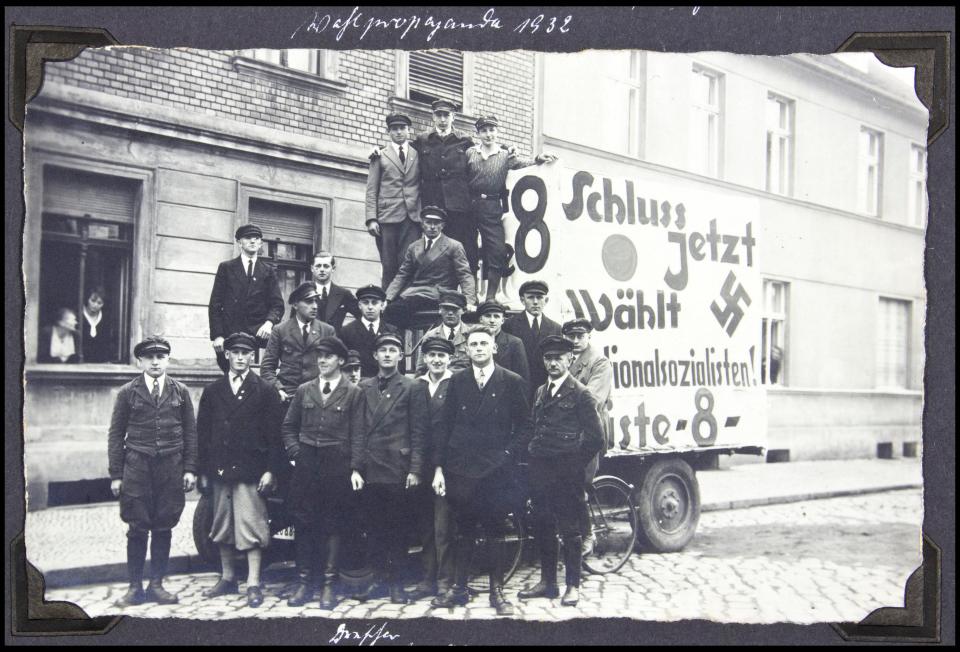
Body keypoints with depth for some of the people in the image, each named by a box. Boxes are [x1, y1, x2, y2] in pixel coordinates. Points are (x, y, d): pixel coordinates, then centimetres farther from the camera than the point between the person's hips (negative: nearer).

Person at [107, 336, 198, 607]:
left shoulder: (180, 392, 7)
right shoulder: (128, 392, 4)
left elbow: (191, 432, 9)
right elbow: (116, 435, 5)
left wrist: (190, 469, 2)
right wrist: (116, 475, 1)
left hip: (171, 467, 1)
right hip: (137, 468, -1)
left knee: (163, 528, 6)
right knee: (137, 529, 1)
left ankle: (156, 584, 16)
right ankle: (135, 587, 11)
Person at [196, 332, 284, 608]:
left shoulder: (265, 391, 0)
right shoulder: (213, 391, 11)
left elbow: (274, 434, -3)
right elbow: (203, 432, 10)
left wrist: (270, 471, -10)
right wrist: (203, 471, 4)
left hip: (250, 471, -4)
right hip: (219, 470, 4)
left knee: (251, 527, -4)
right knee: (222, 527, 13)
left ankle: (253, 584, 3)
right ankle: (227, 578, 26)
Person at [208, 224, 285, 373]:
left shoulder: (268, 271, 13)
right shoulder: (226, 268, 10)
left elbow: (277, 304, 7)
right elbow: (215, 304, 6)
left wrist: (269, 322, -15)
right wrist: (217, 335, -5)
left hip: (258, 334, 1)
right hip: (229, 335, -1)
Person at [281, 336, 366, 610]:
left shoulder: (353, 394, 2)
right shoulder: (304, 390, 11)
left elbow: (357, 434, -2)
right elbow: (288, 427, 17)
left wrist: (355, 469, -8)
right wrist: (294, 452, 3)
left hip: (337, 465, -3)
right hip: (306, 463, 3)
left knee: (333, 525, 3)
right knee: (304, 523, 5)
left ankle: (329, 584, 12)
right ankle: (304, 582, 15)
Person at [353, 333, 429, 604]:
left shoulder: (413, 388, 1)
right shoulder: (364, 387, 11)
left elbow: (419, 432, -2)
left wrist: (415, 470, -8)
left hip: (399, 469, -3)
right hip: (371, 468, 3)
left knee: (397, 527, 2)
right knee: (374, 528, 7)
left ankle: (396, 581, 12)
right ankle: (381, 578, 18)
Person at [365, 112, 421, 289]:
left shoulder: (418, 154, 17)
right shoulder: (380, 155, 13)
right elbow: (371, 189, 7)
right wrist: (371, 218, -5)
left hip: (413, 217, 1)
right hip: (387, 216, -1)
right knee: (389, 265, -4)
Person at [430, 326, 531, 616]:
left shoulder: (512, 382, 0)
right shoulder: (457, 382, 6)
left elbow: (524, 426, 3)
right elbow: (445, 426, 6)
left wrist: (507, 455, -8)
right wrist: (439, 467, 1)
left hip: (497, 471, -2)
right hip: (460, 469, 2)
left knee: (495, 532, 6)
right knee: (463, 531, 10)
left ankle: (497, 590, 17)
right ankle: (459, 588, 21)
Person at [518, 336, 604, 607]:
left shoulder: (580, 394, -6)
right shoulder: (541, 392, 15)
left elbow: (595, 437, -7)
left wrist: (575, 465, -5)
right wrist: (532, 456, 8)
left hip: (565, 473, -6)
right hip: (539, 470, 6)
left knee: (569, 529, 2)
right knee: (542, 527, 12)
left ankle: (573, 585, 13)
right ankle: (547, 582, 23)